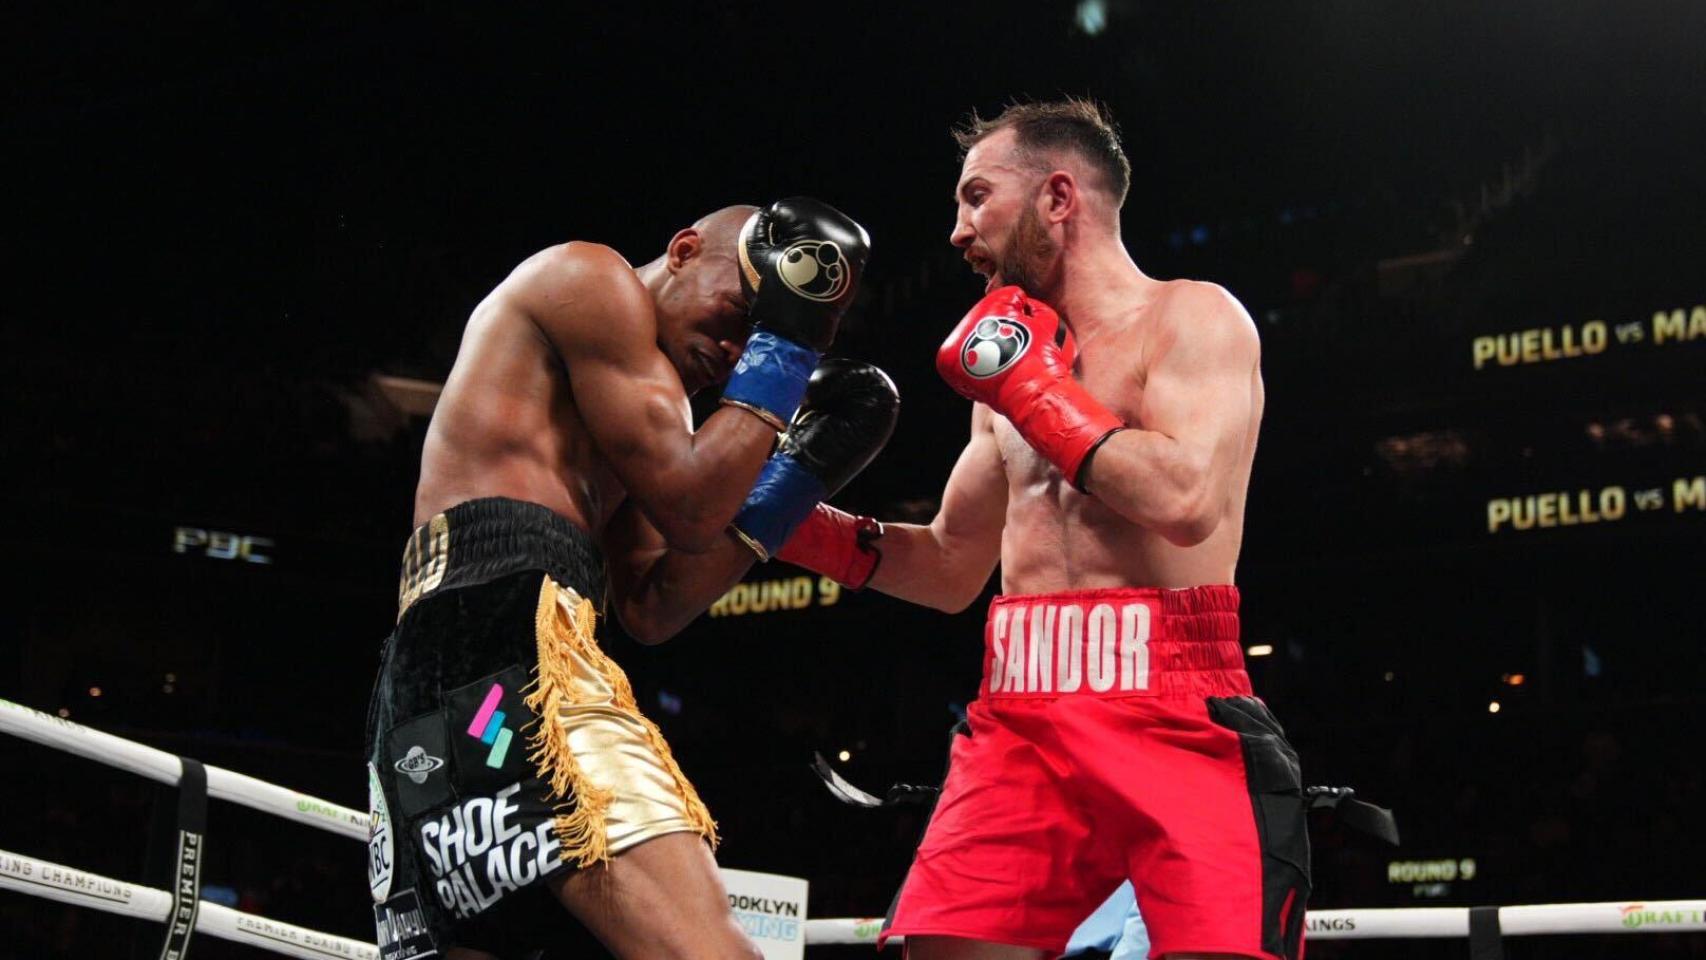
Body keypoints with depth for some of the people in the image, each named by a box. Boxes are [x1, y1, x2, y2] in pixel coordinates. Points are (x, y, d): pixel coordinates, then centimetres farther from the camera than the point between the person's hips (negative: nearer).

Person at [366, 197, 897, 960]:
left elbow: (651, 608, 22)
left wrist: (801, 468, 21)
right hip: (503, 619, -10)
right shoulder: (590, 279, 7)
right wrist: (783, 345, 8)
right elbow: (686, 509, 1)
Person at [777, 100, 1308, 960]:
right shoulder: (1014, 351, 21)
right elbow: (953, 568, 26)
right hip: (1018, 723, 6)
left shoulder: (1192, 317, 0)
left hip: (1175, 717, -6)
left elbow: (1184, 500, -18)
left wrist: (1026, 385, -8)